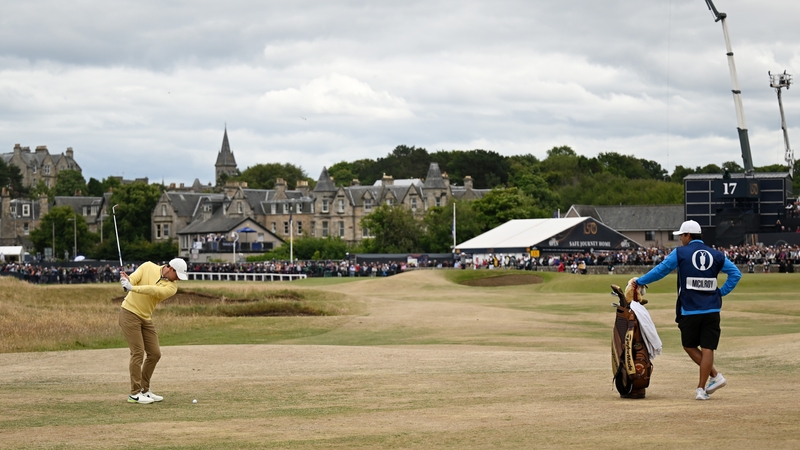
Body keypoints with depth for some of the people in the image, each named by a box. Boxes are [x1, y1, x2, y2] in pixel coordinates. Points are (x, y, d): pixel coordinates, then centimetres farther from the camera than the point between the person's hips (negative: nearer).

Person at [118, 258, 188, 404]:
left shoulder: (171, 287, -5)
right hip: (129, 313, -5)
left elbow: (155, 290, -22)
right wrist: (126, 280, -41)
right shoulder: (148, 267, -5)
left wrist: (133, 288, -37)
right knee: (138, 352, -11)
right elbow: (133, 278, -16)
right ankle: (135, 394, -7)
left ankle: (144, 390, 19)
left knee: (155, 354, 5)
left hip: (146, 319, 5)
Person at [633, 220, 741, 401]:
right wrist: (723, 291, 6)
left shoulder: (680, 253, -2)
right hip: (712, 310, 3)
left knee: (689, 346, 14)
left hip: (689, 310, -3)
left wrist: (639, 281, 11)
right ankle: (701, 389, 0)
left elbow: (660, 271, 0)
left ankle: (715, 376, 6)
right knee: (707, 349, 2)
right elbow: (735, 273, 3)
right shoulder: (716, 255, 7)